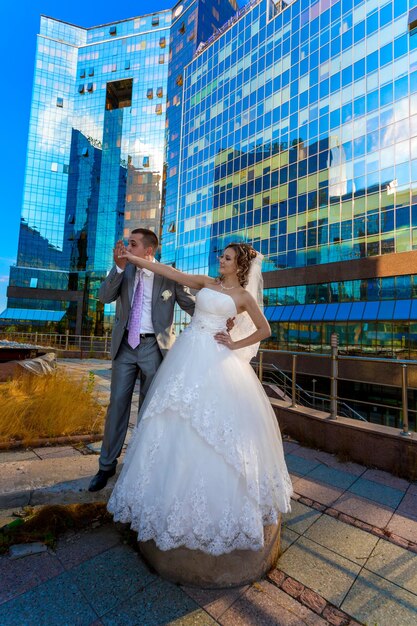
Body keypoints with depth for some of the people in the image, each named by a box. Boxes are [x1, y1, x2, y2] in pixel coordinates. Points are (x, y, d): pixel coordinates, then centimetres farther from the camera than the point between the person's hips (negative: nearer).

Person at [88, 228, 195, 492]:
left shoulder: (170, 275, -6)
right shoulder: (124, 270, 3)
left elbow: (193, 305, -4)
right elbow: (105, 296, -7)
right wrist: (119, 266, -20)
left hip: (154, 347, -2)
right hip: (125, 345, 3)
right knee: (118, 403, 8)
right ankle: (107, 465, 26)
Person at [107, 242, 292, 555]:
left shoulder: (243, 296, 2)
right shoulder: (207, 282, 13)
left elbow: (265, 330, 6)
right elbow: (172, 273, 11)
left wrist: (236, 345, -2)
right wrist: (135, 259, 9)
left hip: (215, 360, -4)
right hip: (187, 353, 5)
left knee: (212, 420, -2)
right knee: (178, 419, 8)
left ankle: (219, 495, 20)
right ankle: (178, 487, 27)